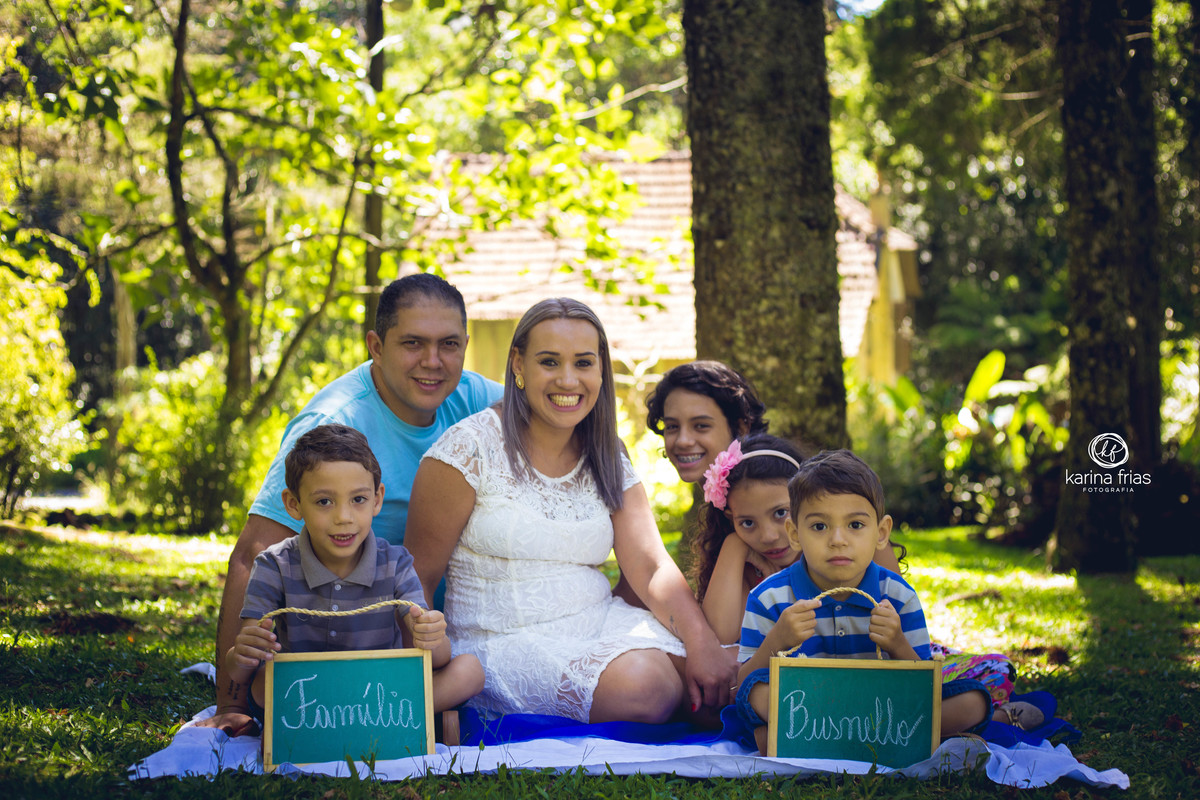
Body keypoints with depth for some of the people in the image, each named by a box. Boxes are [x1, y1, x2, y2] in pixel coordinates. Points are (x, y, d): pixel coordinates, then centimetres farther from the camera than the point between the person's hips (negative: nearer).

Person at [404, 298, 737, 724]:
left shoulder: (608, 460, 10)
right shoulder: (471, 448, -7)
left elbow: (650, 567, -1)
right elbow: (420, 576, -6)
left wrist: (703, 643, -20)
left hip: (601, 624, 5)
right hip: (507, 639, -5)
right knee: (644, 686, -31)